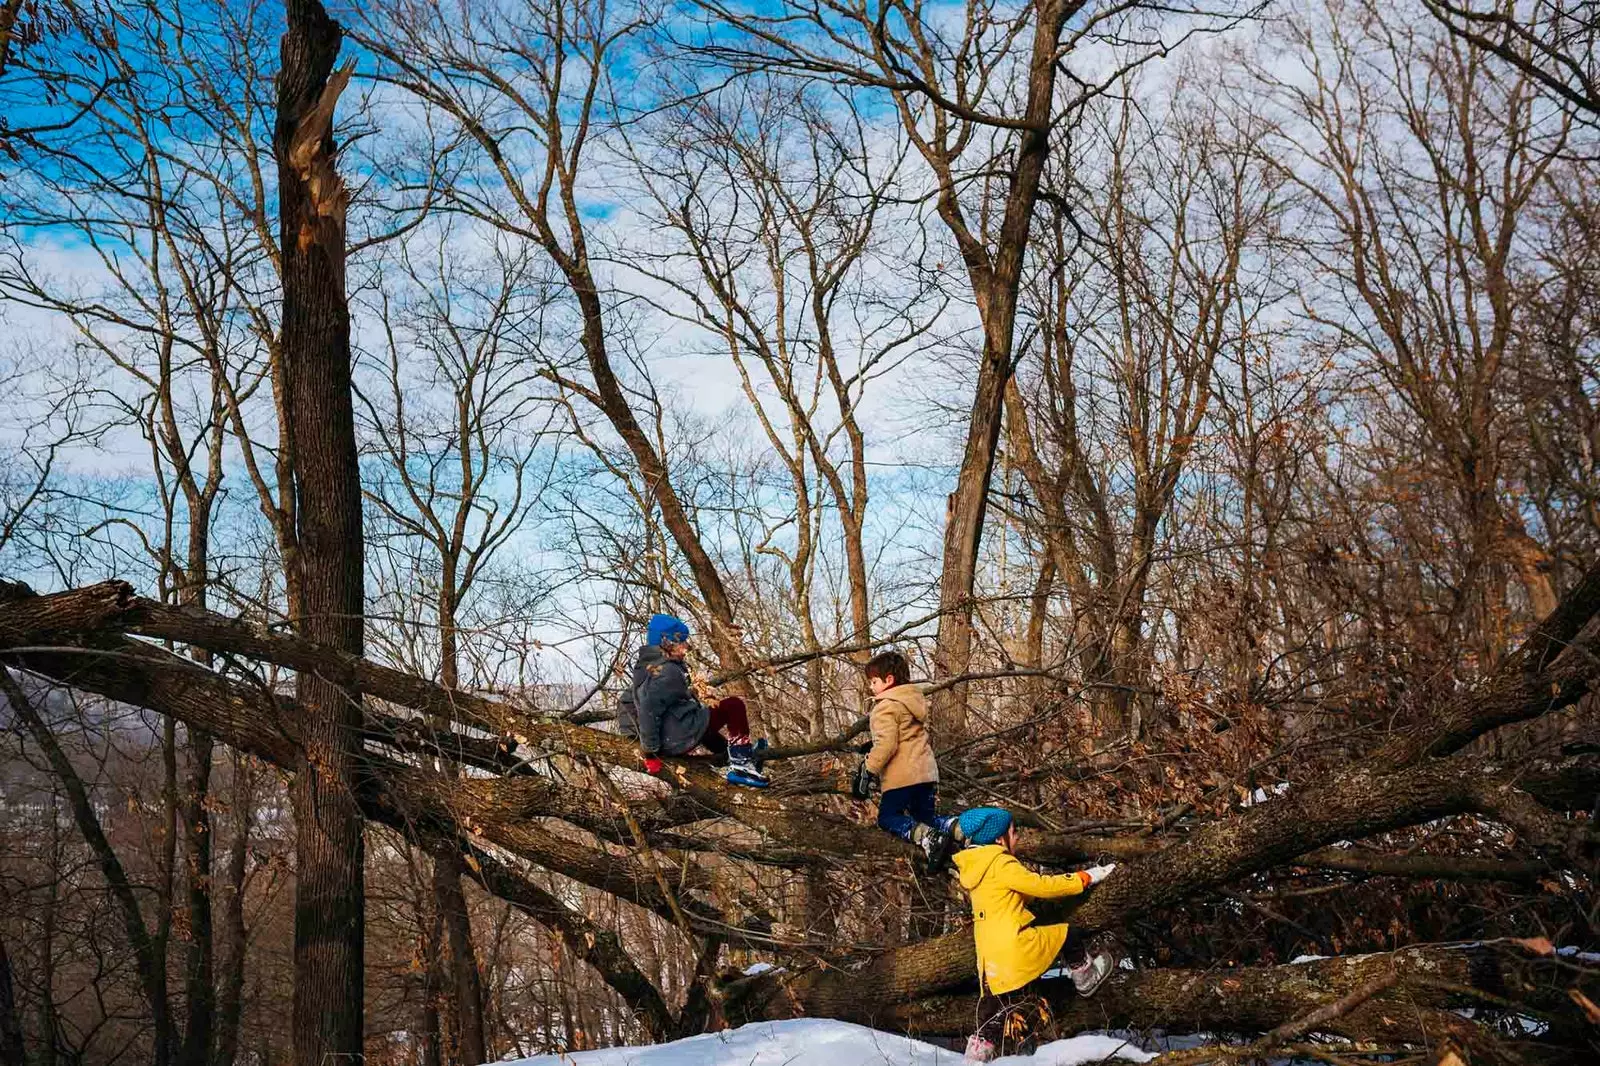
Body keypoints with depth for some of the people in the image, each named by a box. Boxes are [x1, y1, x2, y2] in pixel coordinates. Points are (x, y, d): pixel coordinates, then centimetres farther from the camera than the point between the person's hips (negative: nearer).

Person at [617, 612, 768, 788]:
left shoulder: (645, 665, 12)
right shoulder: (666, 671, -18)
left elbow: (625, 701, 23)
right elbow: (648, 710, -28)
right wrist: (649, 751, -25)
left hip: (666, 742, 10)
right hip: (681, 739, -10)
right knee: (734, 705, -3)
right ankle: (742, 766, -6)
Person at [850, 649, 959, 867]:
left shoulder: (886, 707, -10)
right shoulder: (916, 701, 19)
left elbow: (886, 744, -21)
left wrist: (869, 770, -16)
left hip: (902, 775, -8)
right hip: (926, 770, 8)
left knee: (888, 817, 3)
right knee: (925, 816, 18)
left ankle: (927, 837, -25)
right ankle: (958, 827, -13)